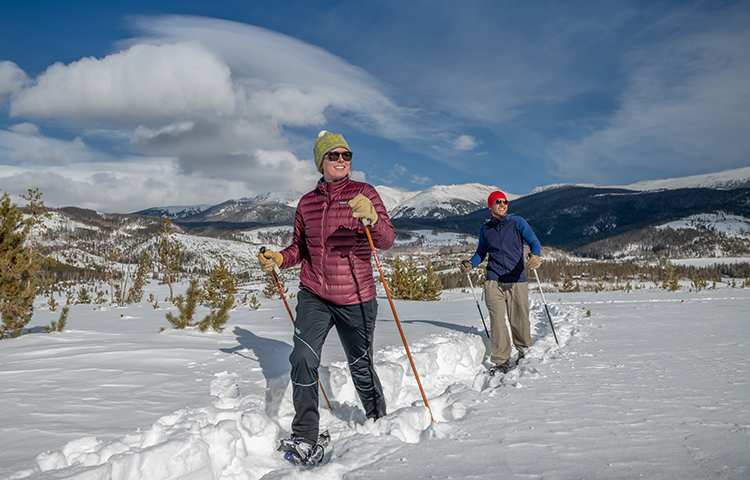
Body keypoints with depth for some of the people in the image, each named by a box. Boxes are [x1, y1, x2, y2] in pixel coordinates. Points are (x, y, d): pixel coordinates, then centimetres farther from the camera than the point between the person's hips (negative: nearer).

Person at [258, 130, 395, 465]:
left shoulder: (364, 193, -4)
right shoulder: (307, 203, 7)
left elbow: (387, 240, -15)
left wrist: (371, 218, -35)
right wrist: (280, 258, -3)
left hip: (356, 298, -2)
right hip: (314, 296, 3)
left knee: (361, 366, 9)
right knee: (303, 360, -12)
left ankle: (378, 418, 37)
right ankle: (305, 439, 1)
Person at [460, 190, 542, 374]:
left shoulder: (517, 222, 3)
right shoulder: (485, 228, 12)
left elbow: (534, 242, -4)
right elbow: (481, 252, 21)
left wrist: (535, 255, -26)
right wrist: (470, 264, 1)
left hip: (517, 280, -1)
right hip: (493, 281, 2)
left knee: (519, 320, 1)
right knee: (497, 321, -7)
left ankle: (524, 351, 28)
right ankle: (501, 361, 2)